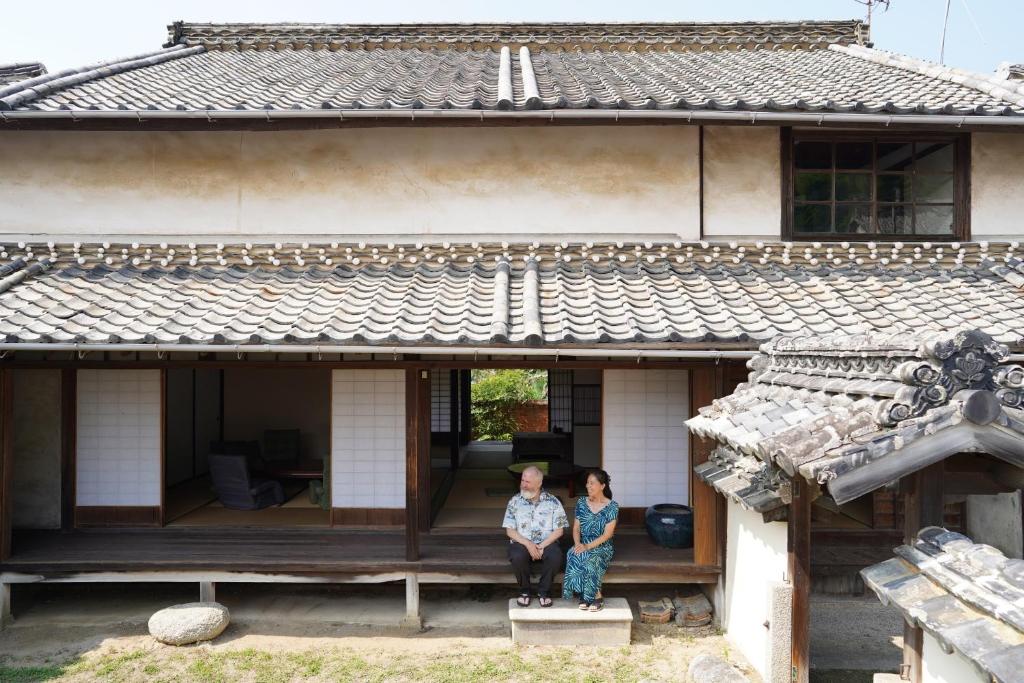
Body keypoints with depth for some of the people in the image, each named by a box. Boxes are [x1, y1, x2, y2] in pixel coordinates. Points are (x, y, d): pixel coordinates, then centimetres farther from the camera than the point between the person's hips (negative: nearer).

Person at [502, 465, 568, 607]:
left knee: (555, 557, -32)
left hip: (546, 543, 0)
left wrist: (542, 546, -15)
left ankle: (543, 591, -7)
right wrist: (528, 544, -16)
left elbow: (558, 530, -1)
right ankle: (524, 590, -5)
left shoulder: (553, 502, 1)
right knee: (517, 557, -33)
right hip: (522, 542, 0)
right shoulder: (515, 501, 3)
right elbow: (509, 530, -1)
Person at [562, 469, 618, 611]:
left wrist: (588, 546, -23)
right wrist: (578, 544, -14)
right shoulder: (581, 502, 7)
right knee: (573, 556, -31)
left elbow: (607, 534, -12)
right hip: (583, 545, 3)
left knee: (591, 559, -36)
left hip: (602, 546, -3)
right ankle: (595, 595, -20)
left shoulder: (612, 506, -6)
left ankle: (585, 595, -15)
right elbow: (576, 528, 7)